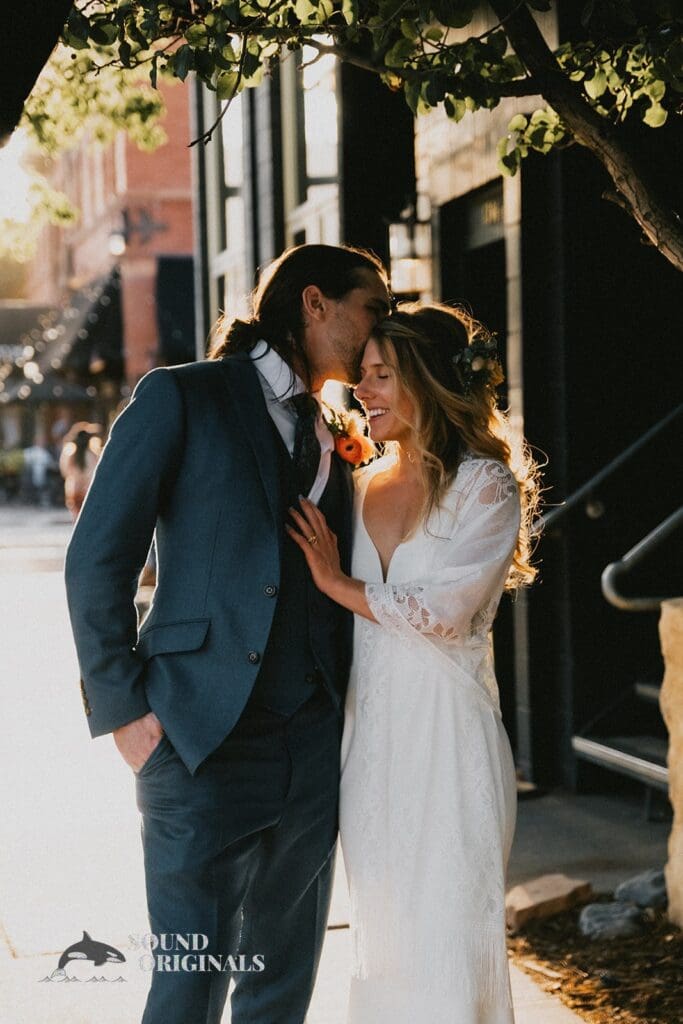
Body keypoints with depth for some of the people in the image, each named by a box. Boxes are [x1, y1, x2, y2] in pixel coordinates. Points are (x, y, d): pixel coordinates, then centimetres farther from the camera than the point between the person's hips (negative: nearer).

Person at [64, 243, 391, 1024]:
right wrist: (123, 708, -9)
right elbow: (98, 558, -5)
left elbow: (342, 580, 16)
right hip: (204, 745, -6)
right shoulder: (182, 398, -2)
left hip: (312, 747, 6)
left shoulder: (333, 437, 16)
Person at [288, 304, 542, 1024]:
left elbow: (442, 610, -14)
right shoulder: (362, 486, 12)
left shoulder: (487, 486, -5)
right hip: (370, 735, 6)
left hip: (448, 732, -6)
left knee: (449, 931, -2)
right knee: (379, 931, 11)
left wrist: (339, 583, -5)